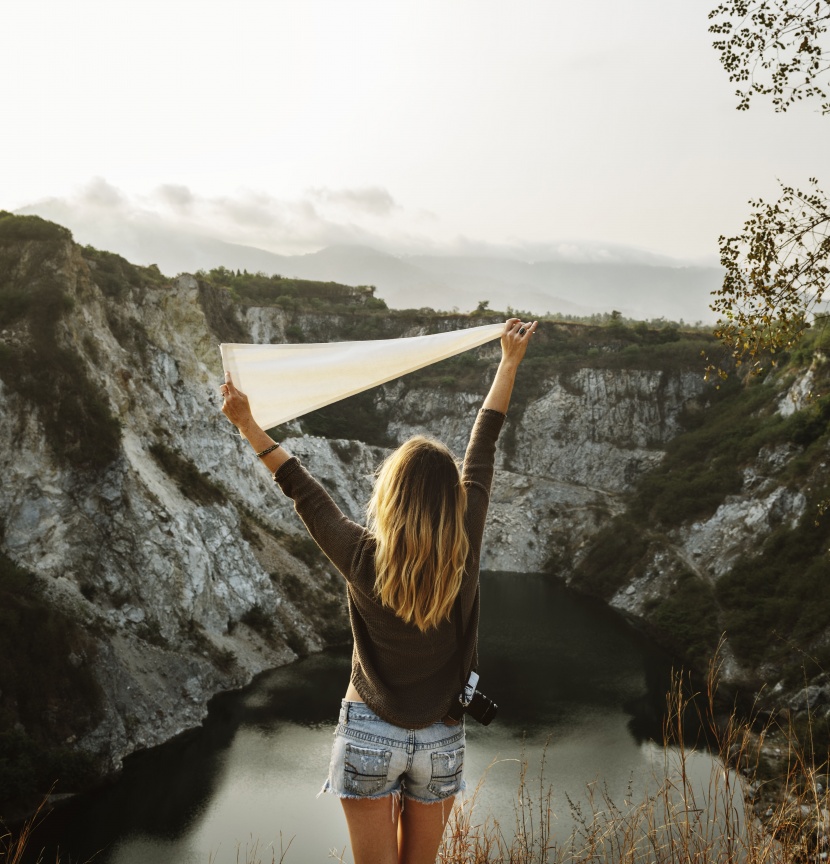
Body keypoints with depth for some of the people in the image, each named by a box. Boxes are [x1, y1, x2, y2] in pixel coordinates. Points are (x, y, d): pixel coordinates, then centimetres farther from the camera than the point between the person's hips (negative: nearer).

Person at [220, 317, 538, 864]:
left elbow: (301, 488, -9)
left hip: (370, 736, -2)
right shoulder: (465, 552, -15)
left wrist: (248, 424, 2)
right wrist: (511, 362, 5)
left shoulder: (363, 559, -20)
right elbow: (484, 446, -6)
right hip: (441, 741, 2)